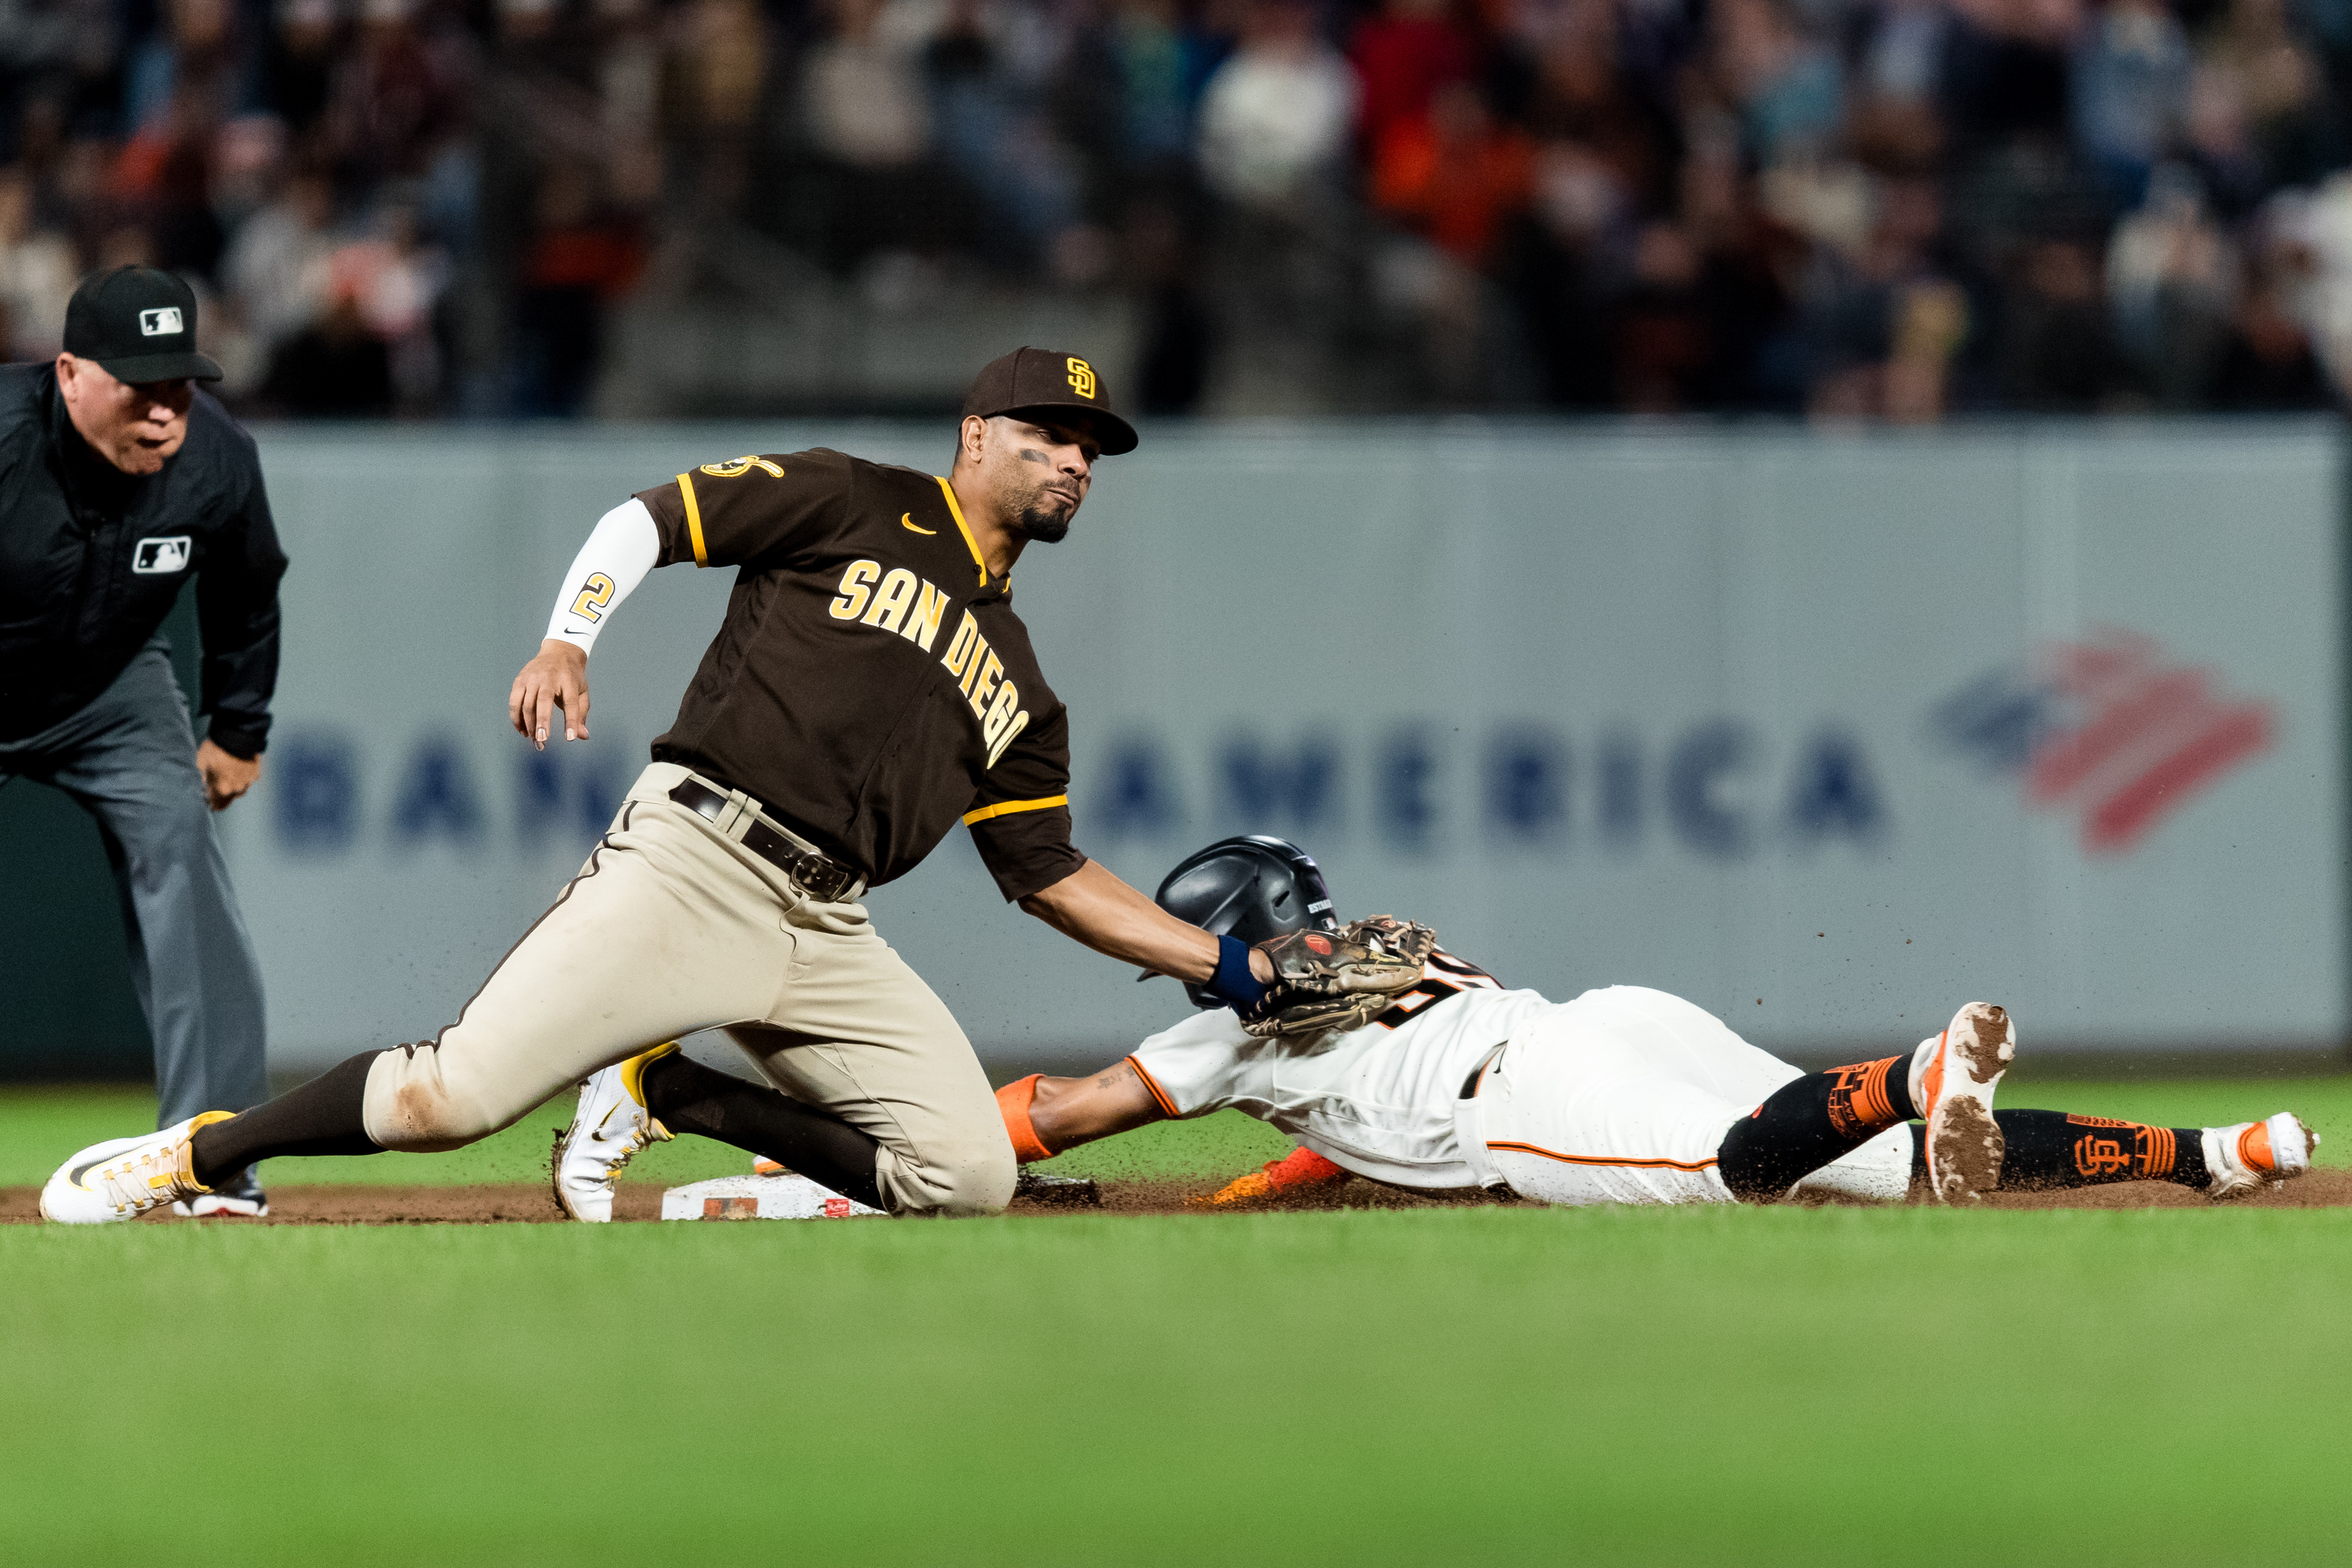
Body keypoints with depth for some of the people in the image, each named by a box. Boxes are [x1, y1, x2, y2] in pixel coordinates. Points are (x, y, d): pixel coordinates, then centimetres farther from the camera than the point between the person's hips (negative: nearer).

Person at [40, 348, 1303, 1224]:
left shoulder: (1016, 686, 25)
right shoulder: (854, 506, 9)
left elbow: (1052, 877, 25)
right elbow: (647, 519, 4)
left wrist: (1225, 964, 18)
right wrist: (568, 641, -14)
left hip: (823, 933, 6)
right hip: (695, 859, -6)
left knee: (971, 1173, -13)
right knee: (446, 1101, -20)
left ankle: (673, 1093, 3)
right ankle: (194, 1156, 2)